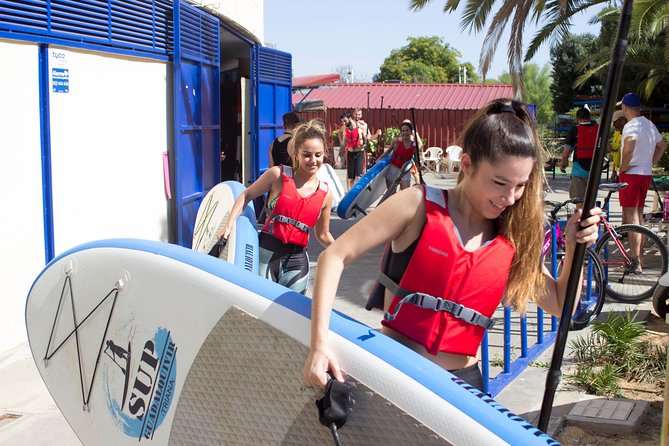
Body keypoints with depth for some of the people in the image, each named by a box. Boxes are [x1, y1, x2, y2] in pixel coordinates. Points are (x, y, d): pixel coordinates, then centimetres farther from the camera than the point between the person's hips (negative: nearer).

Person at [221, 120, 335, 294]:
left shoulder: (325, 194, 3)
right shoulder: (278, 175, -5)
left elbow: (323, 235, 15)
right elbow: (247, 195, 6)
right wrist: (229, 224, -4)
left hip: (296, 261, 2)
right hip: (266, 254, -2)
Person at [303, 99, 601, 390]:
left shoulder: (513, 238, 2)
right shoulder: (420, 205, -10)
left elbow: (561, 305, 9)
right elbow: (335, 256, -13)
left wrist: (574, 248, -9)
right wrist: (319, 344, -21)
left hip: (462, 381, 4)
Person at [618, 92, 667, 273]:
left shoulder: (631, 126, -15)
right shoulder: (650, 124, 13)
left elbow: (628, 147, -33)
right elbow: (662, 145, 25)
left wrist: (623, 167, -19)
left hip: (631, 174, -9)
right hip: (646, 173, 9)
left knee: (630, 216, -8)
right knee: (638, 214, 17)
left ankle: (636, 262, -12)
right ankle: (638, 258, 24)